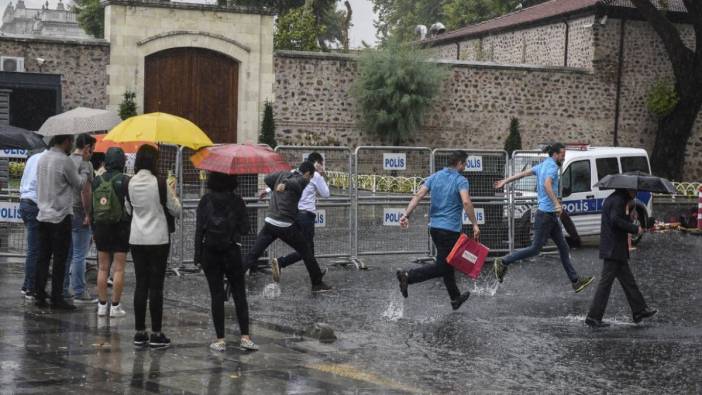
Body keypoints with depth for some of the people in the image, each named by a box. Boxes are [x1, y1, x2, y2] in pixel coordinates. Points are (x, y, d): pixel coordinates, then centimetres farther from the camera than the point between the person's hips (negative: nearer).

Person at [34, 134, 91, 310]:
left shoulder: (43, 158, 9)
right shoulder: (65, 161, -15)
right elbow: (79, 184, -4)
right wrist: (85, 171, 13)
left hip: (44, 215, 7)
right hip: (60, 216, -7)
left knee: (43, 256, 10)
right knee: (59, 259, -2)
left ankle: (40, 295, 11)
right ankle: (57, 298, 0)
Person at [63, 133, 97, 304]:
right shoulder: (85, 164, -13)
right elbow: (85, 190, -21)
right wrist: (88, 214, -17)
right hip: (79, 213, -8)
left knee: (66, 253, 14)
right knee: (79, 255, -4)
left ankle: (63, 289, 19)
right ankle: (79, 293, -1)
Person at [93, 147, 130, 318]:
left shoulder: (97, 181, 3)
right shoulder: (125, 181, -11)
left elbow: (91, 206, 8)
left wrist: (94, 230, 15)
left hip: (101, 227, 4)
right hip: (120, 227, -4)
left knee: (103, 268, 10)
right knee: (119, 269, 0)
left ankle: (102, 305, 11)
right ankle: (115, 307, 0)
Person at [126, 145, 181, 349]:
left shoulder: (130, 184, 1)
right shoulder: (160, 183, -13)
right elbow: (176, 210, -5)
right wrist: (172, 192, 11)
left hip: (136, 239, 4)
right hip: (158, 240, -4)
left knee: (141, 284, 9)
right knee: (156, 286, 0)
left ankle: (139, 332, 11)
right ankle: (156, 334, 2)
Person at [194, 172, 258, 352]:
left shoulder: (205, 201, -2)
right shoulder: (237, 201, -3)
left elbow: (199, 229, -4)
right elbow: (245, 228, -4)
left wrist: (198, 255, 0)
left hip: (210, 253, 0)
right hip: (232, 252, 0)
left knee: (216, 295, 3)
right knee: (239, 294, 6)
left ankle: (220, 340, 1)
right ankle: (245, 336, -2)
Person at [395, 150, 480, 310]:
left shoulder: (434, 177, 8)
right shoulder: (460, 180, -10)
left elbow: (418, 196, -3)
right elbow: (466, 202, -25)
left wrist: (406, 215, -7)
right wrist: (475, 224, -20)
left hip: (434, 227, 8)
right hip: (450, 229, -8)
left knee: (447, 264, 20)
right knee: (441, 267, -3)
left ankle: (455, 298, 30)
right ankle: (408, 276, -20)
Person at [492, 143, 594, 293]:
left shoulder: (543, 165, 13)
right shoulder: (552, 167, -15)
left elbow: (523, 173, 17)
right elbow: (547, 184, -33)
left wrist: (505, 181, 24)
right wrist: (557, 203, -37)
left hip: (551, 216, 10)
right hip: (546, 214, -10)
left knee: (563, 247, 10)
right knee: (535, 248, -4)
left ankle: (575, 281, 12)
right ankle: (503, 262, 3)